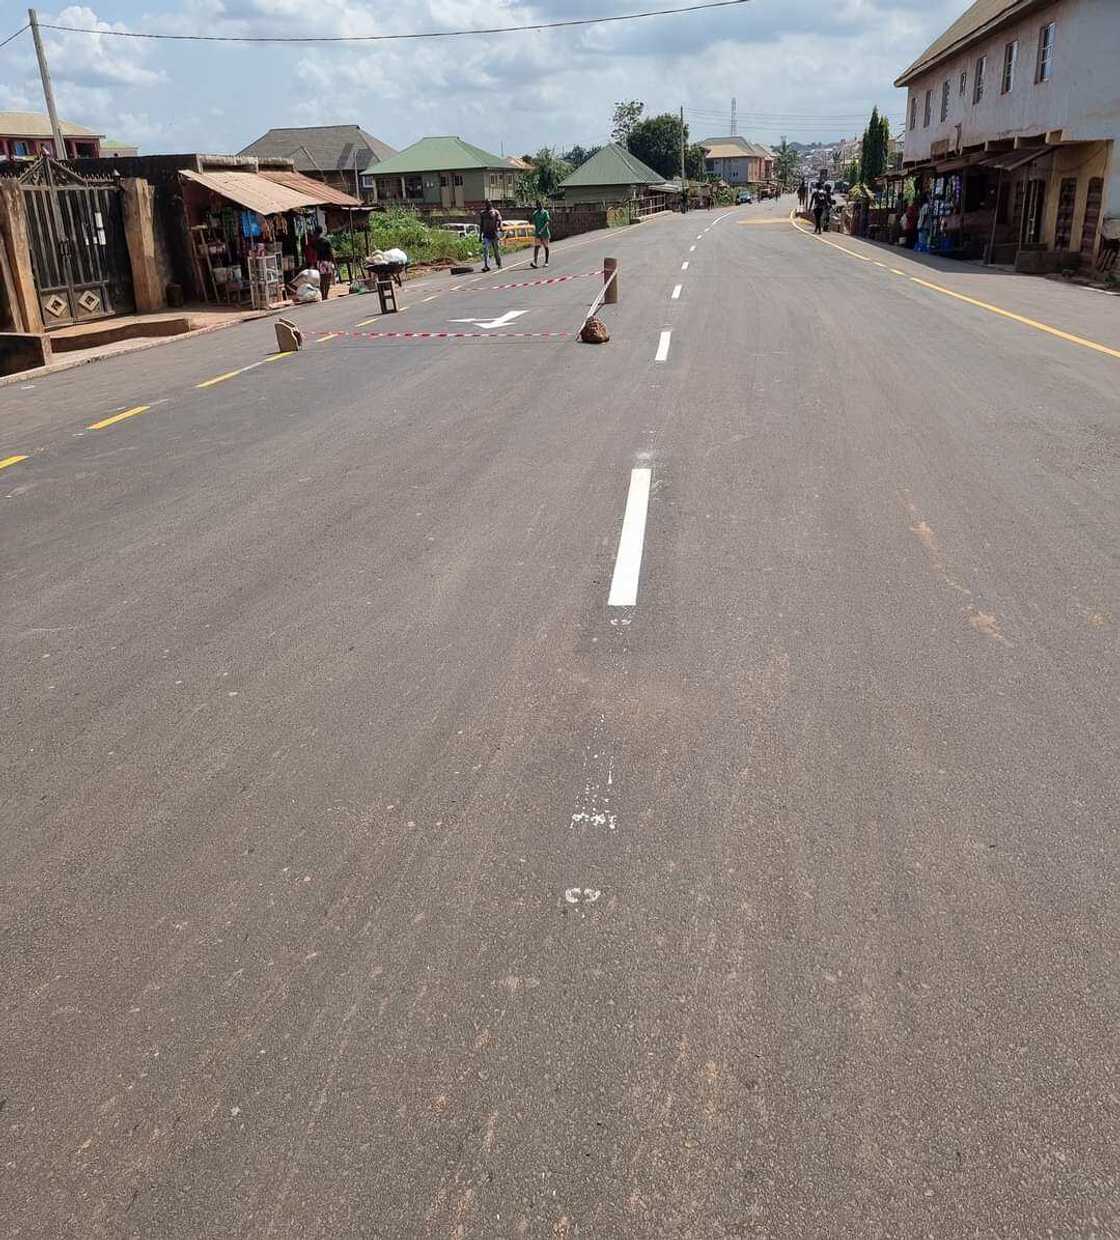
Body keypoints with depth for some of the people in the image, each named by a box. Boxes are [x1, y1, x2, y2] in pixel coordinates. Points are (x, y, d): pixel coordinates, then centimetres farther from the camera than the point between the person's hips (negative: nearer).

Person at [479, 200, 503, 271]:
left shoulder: (496, 212, 1)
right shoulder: (482, 214, 11)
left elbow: (499, 222, -5)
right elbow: (480, 225, 17)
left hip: (494, 234, -2)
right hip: (486, 235, 2)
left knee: (497, 250, 8)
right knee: (485, 250, -12)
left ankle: (499, 264, 26)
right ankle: (486, 266, -15)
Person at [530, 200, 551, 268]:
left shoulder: (545, 213, -6)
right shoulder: (535, 213, 10)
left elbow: (547, 222, -16)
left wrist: (542, 230, -28)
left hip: (545, 233, -4)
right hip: (537, 233, 4)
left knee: (546, 247, 7)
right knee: (536, 247, -9)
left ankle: (546, 262, 17)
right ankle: (535, 262, -19)